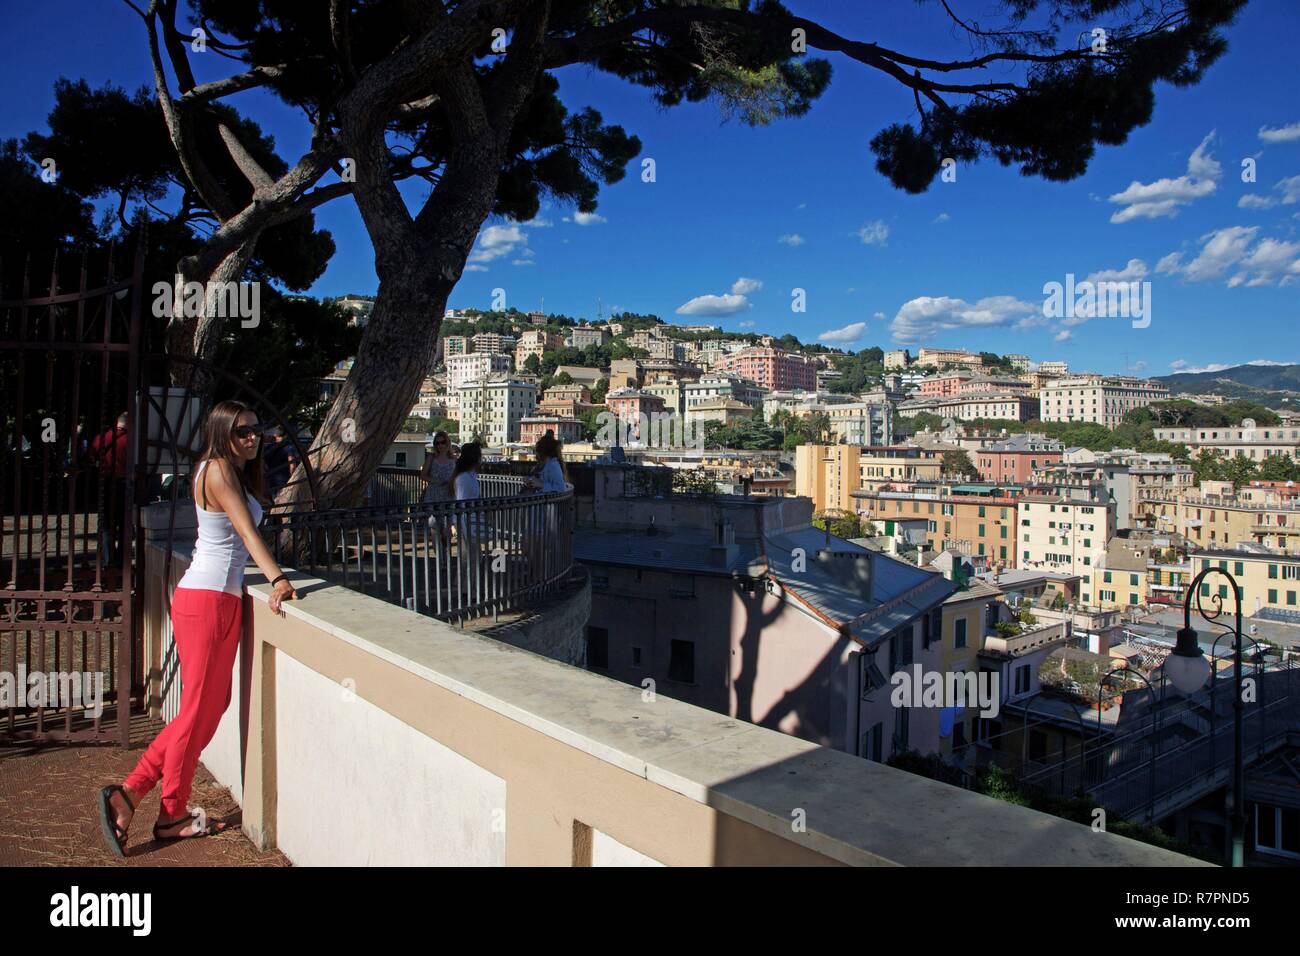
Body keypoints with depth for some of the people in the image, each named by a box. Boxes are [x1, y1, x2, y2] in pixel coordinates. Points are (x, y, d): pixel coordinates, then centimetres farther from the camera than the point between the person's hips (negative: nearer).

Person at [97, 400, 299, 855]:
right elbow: (246, 529, -22)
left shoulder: (238, 472, 18)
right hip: (206, 599, -9)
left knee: (214, 704, 12)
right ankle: (172, 817, 15)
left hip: (224, 598, 9)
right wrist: (277, 578, -31)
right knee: (199, 708, 1)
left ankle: (131, 791, 16)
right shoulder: (218, 469, -11)